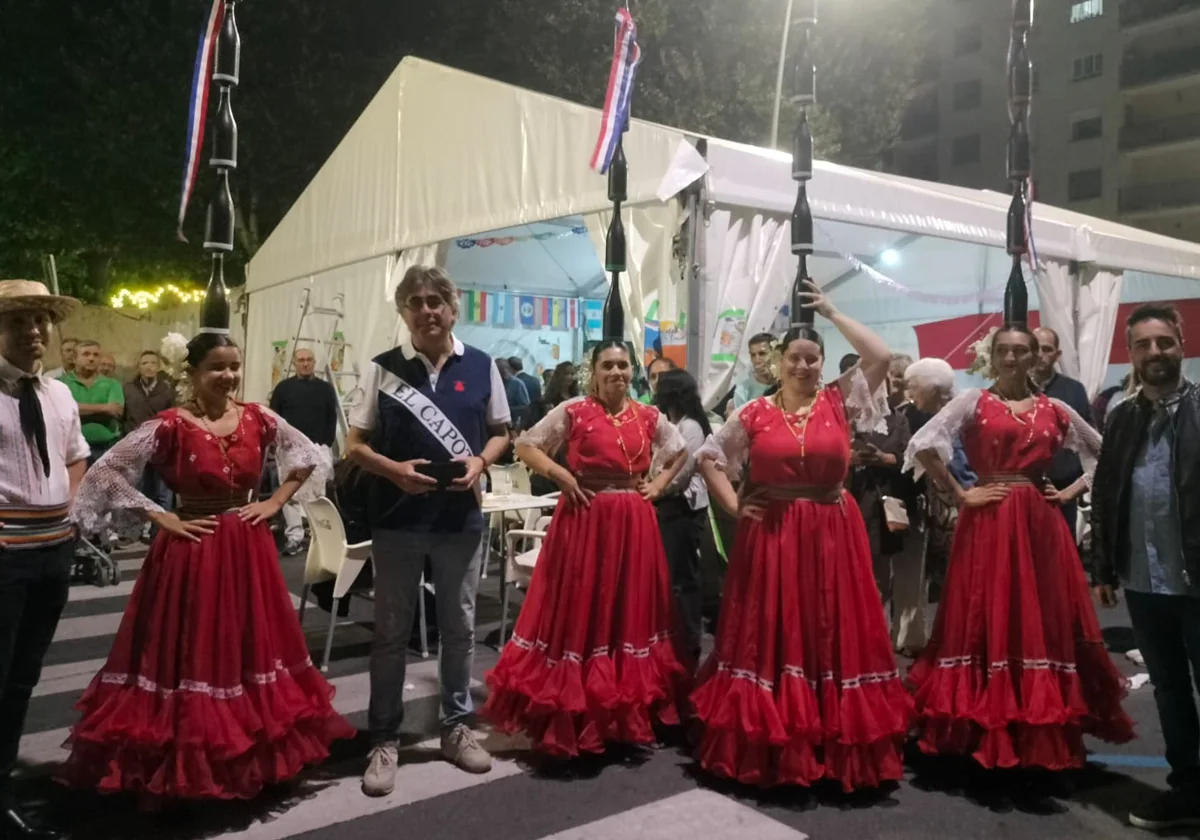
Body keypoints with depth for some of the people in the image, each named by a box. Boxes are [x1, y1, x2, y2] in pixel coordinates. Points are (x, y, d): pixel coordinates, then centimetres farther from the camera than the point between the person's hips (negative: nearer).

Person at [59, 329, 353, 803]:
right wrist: (162, 518, -12)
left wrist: (275, 503, 1)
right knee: (189, 652, 2)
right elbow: (106, 471, -11)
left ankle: (255, 751, 28)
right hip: (191, 549, -4)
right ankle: (186, 760, 18)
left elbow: (311, 457, 11)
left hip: (248, 549, 4)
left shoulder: (260, 420, 0)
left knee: (250, 646, 12)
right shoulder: (170, 426, -11)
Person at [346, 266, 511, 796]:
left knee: (459, 626, 13)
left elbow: (501, 432, 10)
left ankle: (456, 726, 30)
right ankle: (384, 739, 22)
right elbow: (355, 445, 0)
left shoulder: (481, 367, 1)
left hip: (462, 517, 1)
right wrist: (394, 469, -19)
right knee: (391, 631, 8)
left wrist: (480, 461, -11)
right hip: (398, 519, -1)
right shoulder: (383, 369, -2)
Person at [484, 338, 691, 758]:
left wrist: (659, 484, 8)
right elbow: (526, 445, -1)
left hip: (633, 523, 4)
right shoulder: (573, 411, -3)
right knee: (578, 611, 0)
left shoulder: (649, 417, 7)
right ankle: (572, 711, 12)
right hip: (585, 518, -4)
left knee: (631, 612, 11)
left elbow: (680, 451, 23)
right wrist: (561, 475, -12)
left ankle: (630, 711, 26)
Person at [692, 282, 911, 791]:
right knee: (770, 636, 4)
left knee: (833, 635, 5)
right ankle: (766, 742, 15)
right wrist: (734, 505, -1)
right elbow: (708, 456, 8)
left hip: (831, 533, 1)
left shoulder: (840, 402, 3)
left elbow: (881, 357, -8)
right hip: (771, 533, 0)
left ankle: (835, 743, 17)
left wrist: (833, 314, -1)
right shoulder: (754, 414, 2)